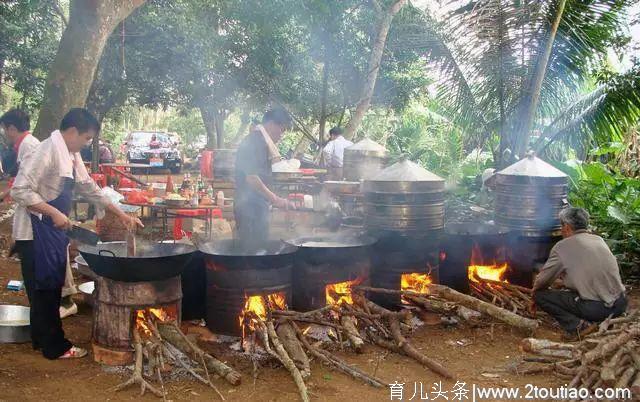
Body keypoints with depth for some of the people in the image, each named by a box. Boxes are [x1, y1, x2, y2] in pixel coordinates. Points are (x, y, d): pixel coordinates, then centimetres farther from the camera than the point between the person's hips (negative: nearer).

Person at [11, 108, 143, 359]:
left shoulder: (72, 155, 9)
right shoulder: (47, 152, -19)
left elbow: (90, 189, 16)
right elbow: (20, 191, -24)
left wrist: (121, 214, 13)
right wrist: (54, 213, -27)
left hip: (55, 231, 9)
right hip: (38, 232, -9)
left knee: (51, 287, 17)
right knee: (44, 289, 1)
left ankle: (41, 338, 30)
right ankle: (55, 346, 11)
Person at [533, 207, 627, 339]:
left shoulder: (563, 246, -5)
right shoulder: (599, 240, 13)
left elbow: (542, 281, 1)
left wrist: (535, 291, 21)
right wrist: (564, 275, 31)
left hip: (596, 308, -7)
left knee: (540, 295, 2)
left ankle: (577, 325, -9)